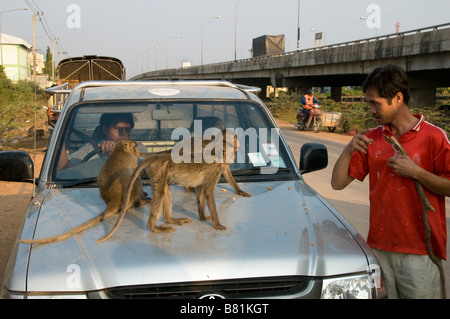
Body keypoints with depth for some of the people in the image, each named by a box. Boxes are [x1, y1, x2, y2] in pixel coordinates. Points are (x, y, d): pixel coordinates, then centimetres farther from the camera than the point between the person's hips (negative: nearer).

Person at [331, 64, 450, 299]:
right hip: (379, 246, 4)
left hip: (420, 250, -4)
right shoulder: (370, 139, 9)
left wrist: (415, 172, -15)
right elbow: (338, 183, 7)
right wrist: (348, 150, -7)